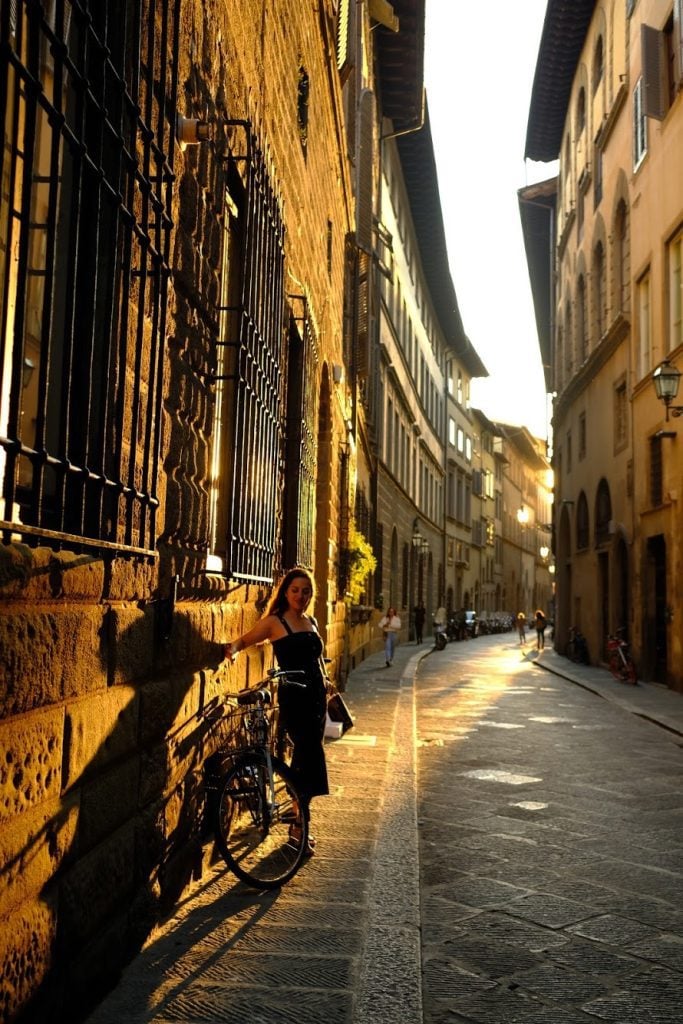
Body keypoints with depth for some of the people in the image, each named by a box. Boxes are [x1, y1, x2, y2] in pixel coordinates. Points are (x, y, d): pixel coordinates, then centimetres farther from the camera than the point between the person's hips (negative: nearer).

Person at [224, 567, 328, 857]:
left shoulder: (311, 622, 13)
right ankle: (299, 826, -2)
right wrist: (233, 648, -22)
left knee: (305, 759, 12)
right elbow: (244, 639, -1)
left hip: (316, 696, 7)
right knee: (311, 760, -14)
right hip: (293, 697, -7)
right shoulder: (275, 622, -4)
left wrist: (325, 683, 17)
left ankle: (299, 823, 24)